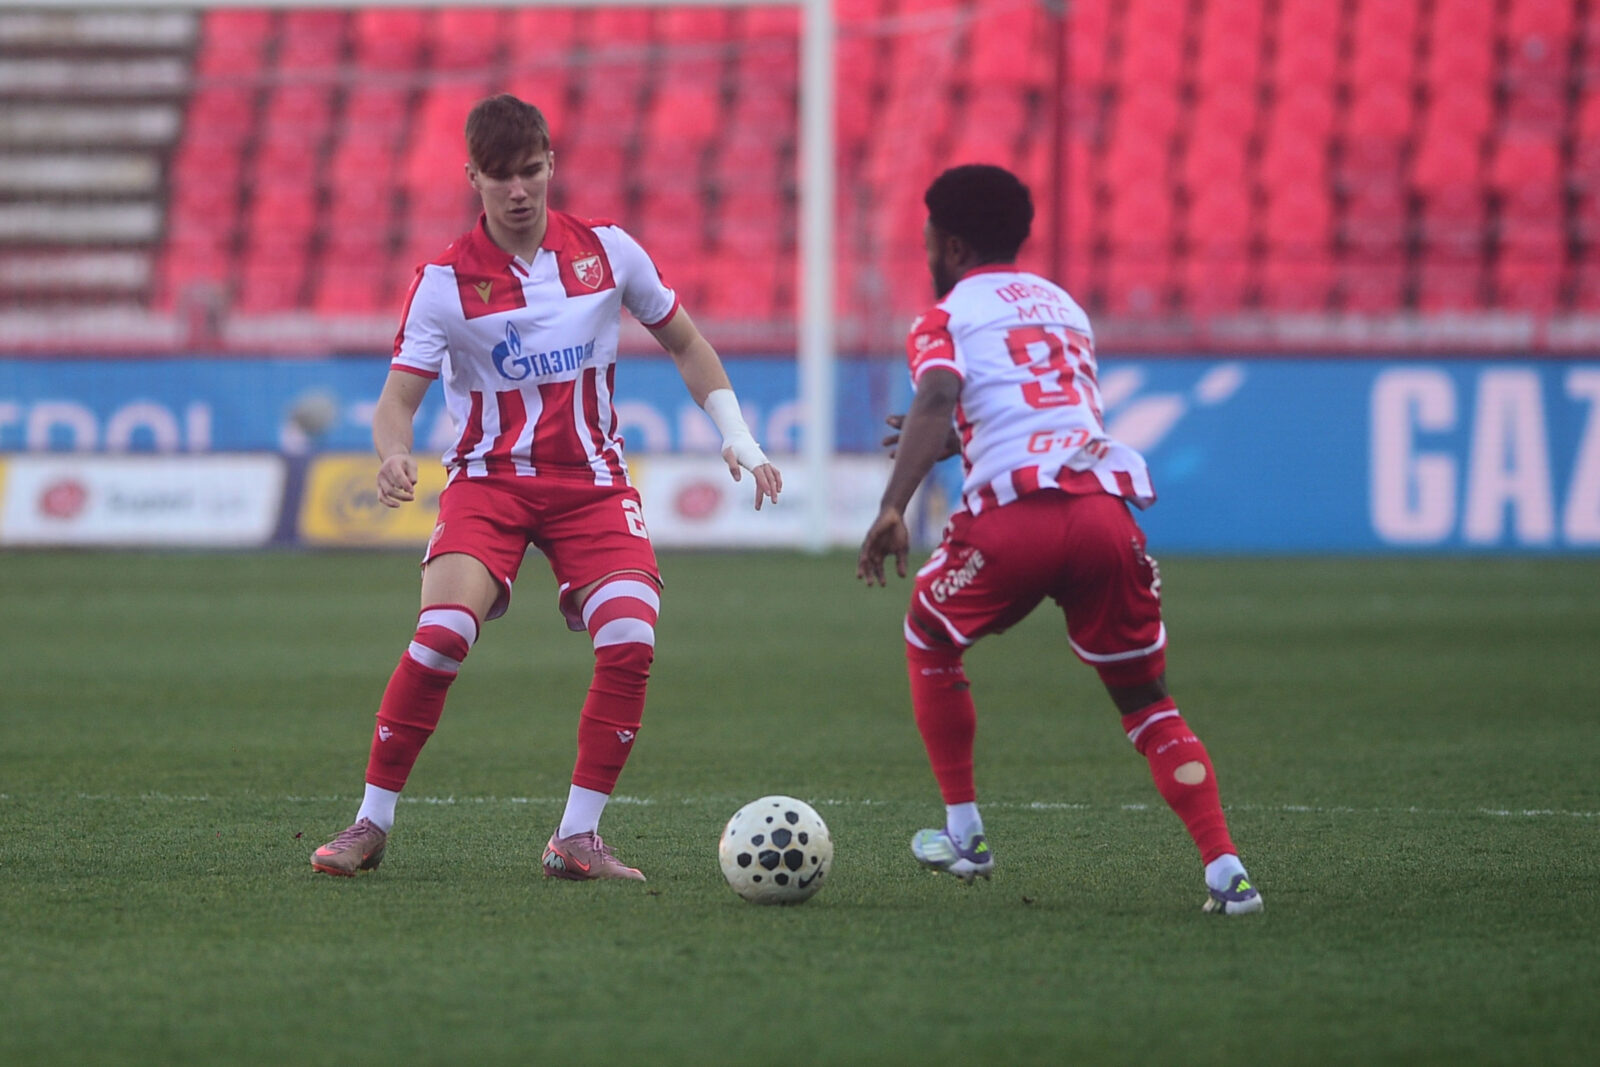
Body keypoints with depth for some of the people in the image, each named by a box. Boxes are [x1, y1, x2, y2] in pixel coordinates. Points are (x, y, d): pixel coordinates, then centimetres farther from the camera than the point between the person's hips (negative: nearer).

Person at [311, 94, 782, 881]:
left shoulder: (605, 249, 1)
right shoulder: (445, 281, -7)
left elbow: (685, 344, 14)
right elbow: (396, 401, -11)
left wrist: (736, 436, 5)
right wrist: (394, 457, -33)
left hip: (590, 481, 2)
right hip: (489, 479, -2)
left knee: (631, 642, -20)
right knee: (442, 635, -25)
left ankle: (577, 836, -7)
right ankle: (372, 824, -10)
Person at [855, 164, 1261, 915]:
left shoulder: (948, 317, 12)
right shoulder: (1063, 305, 30)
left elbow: (937, 399, -9)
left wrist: (892, 507, -20)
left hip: (1014, 514, -4)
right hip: (1105, 506, 4)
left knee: (929, 643, 25)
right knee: (1146, 702, 12)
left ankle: (963, 836, 24)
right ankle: (1225, 872, -5)